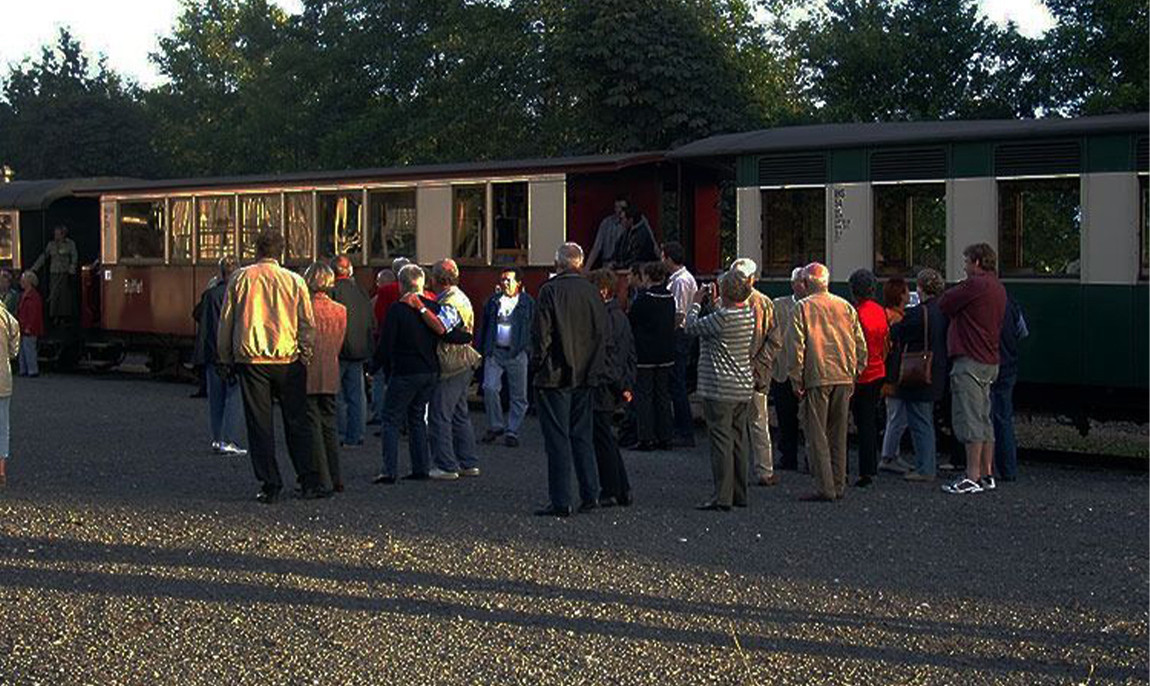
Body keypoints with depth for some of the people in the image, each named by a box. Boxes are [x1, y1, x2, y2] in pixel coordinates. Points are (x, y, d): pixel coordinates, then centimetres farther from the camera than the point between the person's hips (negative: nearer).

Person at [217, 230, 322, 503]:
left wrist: (225, 359, 14)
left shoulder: (240, 279, 1)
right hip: (288, 359, 0)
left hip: (250, 359, 0)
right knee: (297, 422, 9)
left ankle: (270, 485, 2)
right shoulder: (294, 281, 1)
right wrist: (305, 354, 13)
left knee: (259, 424, 4)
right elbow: (308, 324, 3)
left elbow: (225, 322, 6)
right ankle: (309, 482, 8)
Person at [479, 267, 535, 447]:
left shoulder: (528, 302, 2)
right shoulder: (493, 301, 10)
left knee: (518, 395, 2)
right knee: (490, 388, -9)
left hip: (517, 353, -2)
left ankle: (512, 431, 12)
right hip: (494, 351, 2)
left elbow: (533, 328, 2)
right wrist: (482, 350, 7)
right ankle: (495, 426, 7)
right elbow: (484, 326, 14)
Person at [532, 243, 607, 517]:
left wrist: (537, 364, 0)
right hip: (584, 378, 5)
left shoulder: (550, 291, -11)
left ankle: (561, 501, -1)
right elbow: (602, 334, 6)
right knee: (583, 435, 14)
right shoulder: (592, 292, 4)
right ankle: (590, 496, 15)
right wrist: (594, 371, 12)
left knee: (557, 438, -1)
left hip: (555, 376, -5)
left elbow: (541, 333, -13)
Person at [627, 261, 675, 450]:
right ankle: (664, 437, 14)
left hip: (645, 356, -6)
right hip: (666, 355, 6)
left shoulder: (643, 298, -15)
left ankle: (646, 439, -2)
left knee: (643, 396, 0)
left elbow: (630, 322, -8)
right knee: (663, 395, 12)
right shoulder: (670, 298, 5)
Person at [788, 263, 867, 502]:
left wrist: (797, 380, -2)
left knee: (816, 433, -1)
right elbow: (860, 345, 10)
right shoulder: (845, 306, 10)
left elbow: (797, 347, -8)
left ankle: (825, 487, -6)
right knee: (839, 433, 13)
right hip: (844, 377, 5)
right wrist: (854, 374, 17)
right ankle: (839, 485, 16)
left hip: (817, 377, -5)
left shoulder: (803, 307, -3)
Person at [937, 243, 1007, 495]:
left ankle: (973, 477, -9)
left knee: (969, 420, -8)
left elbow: (943, 303, -7)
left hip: (970, 360, -10)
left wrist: (956, 289, 10)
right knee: (984, 419, 12)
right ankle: (987, 474, 16)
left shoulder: (975, 284, -13)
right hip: (990, 361, 10)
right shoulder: (998, 288, 17)